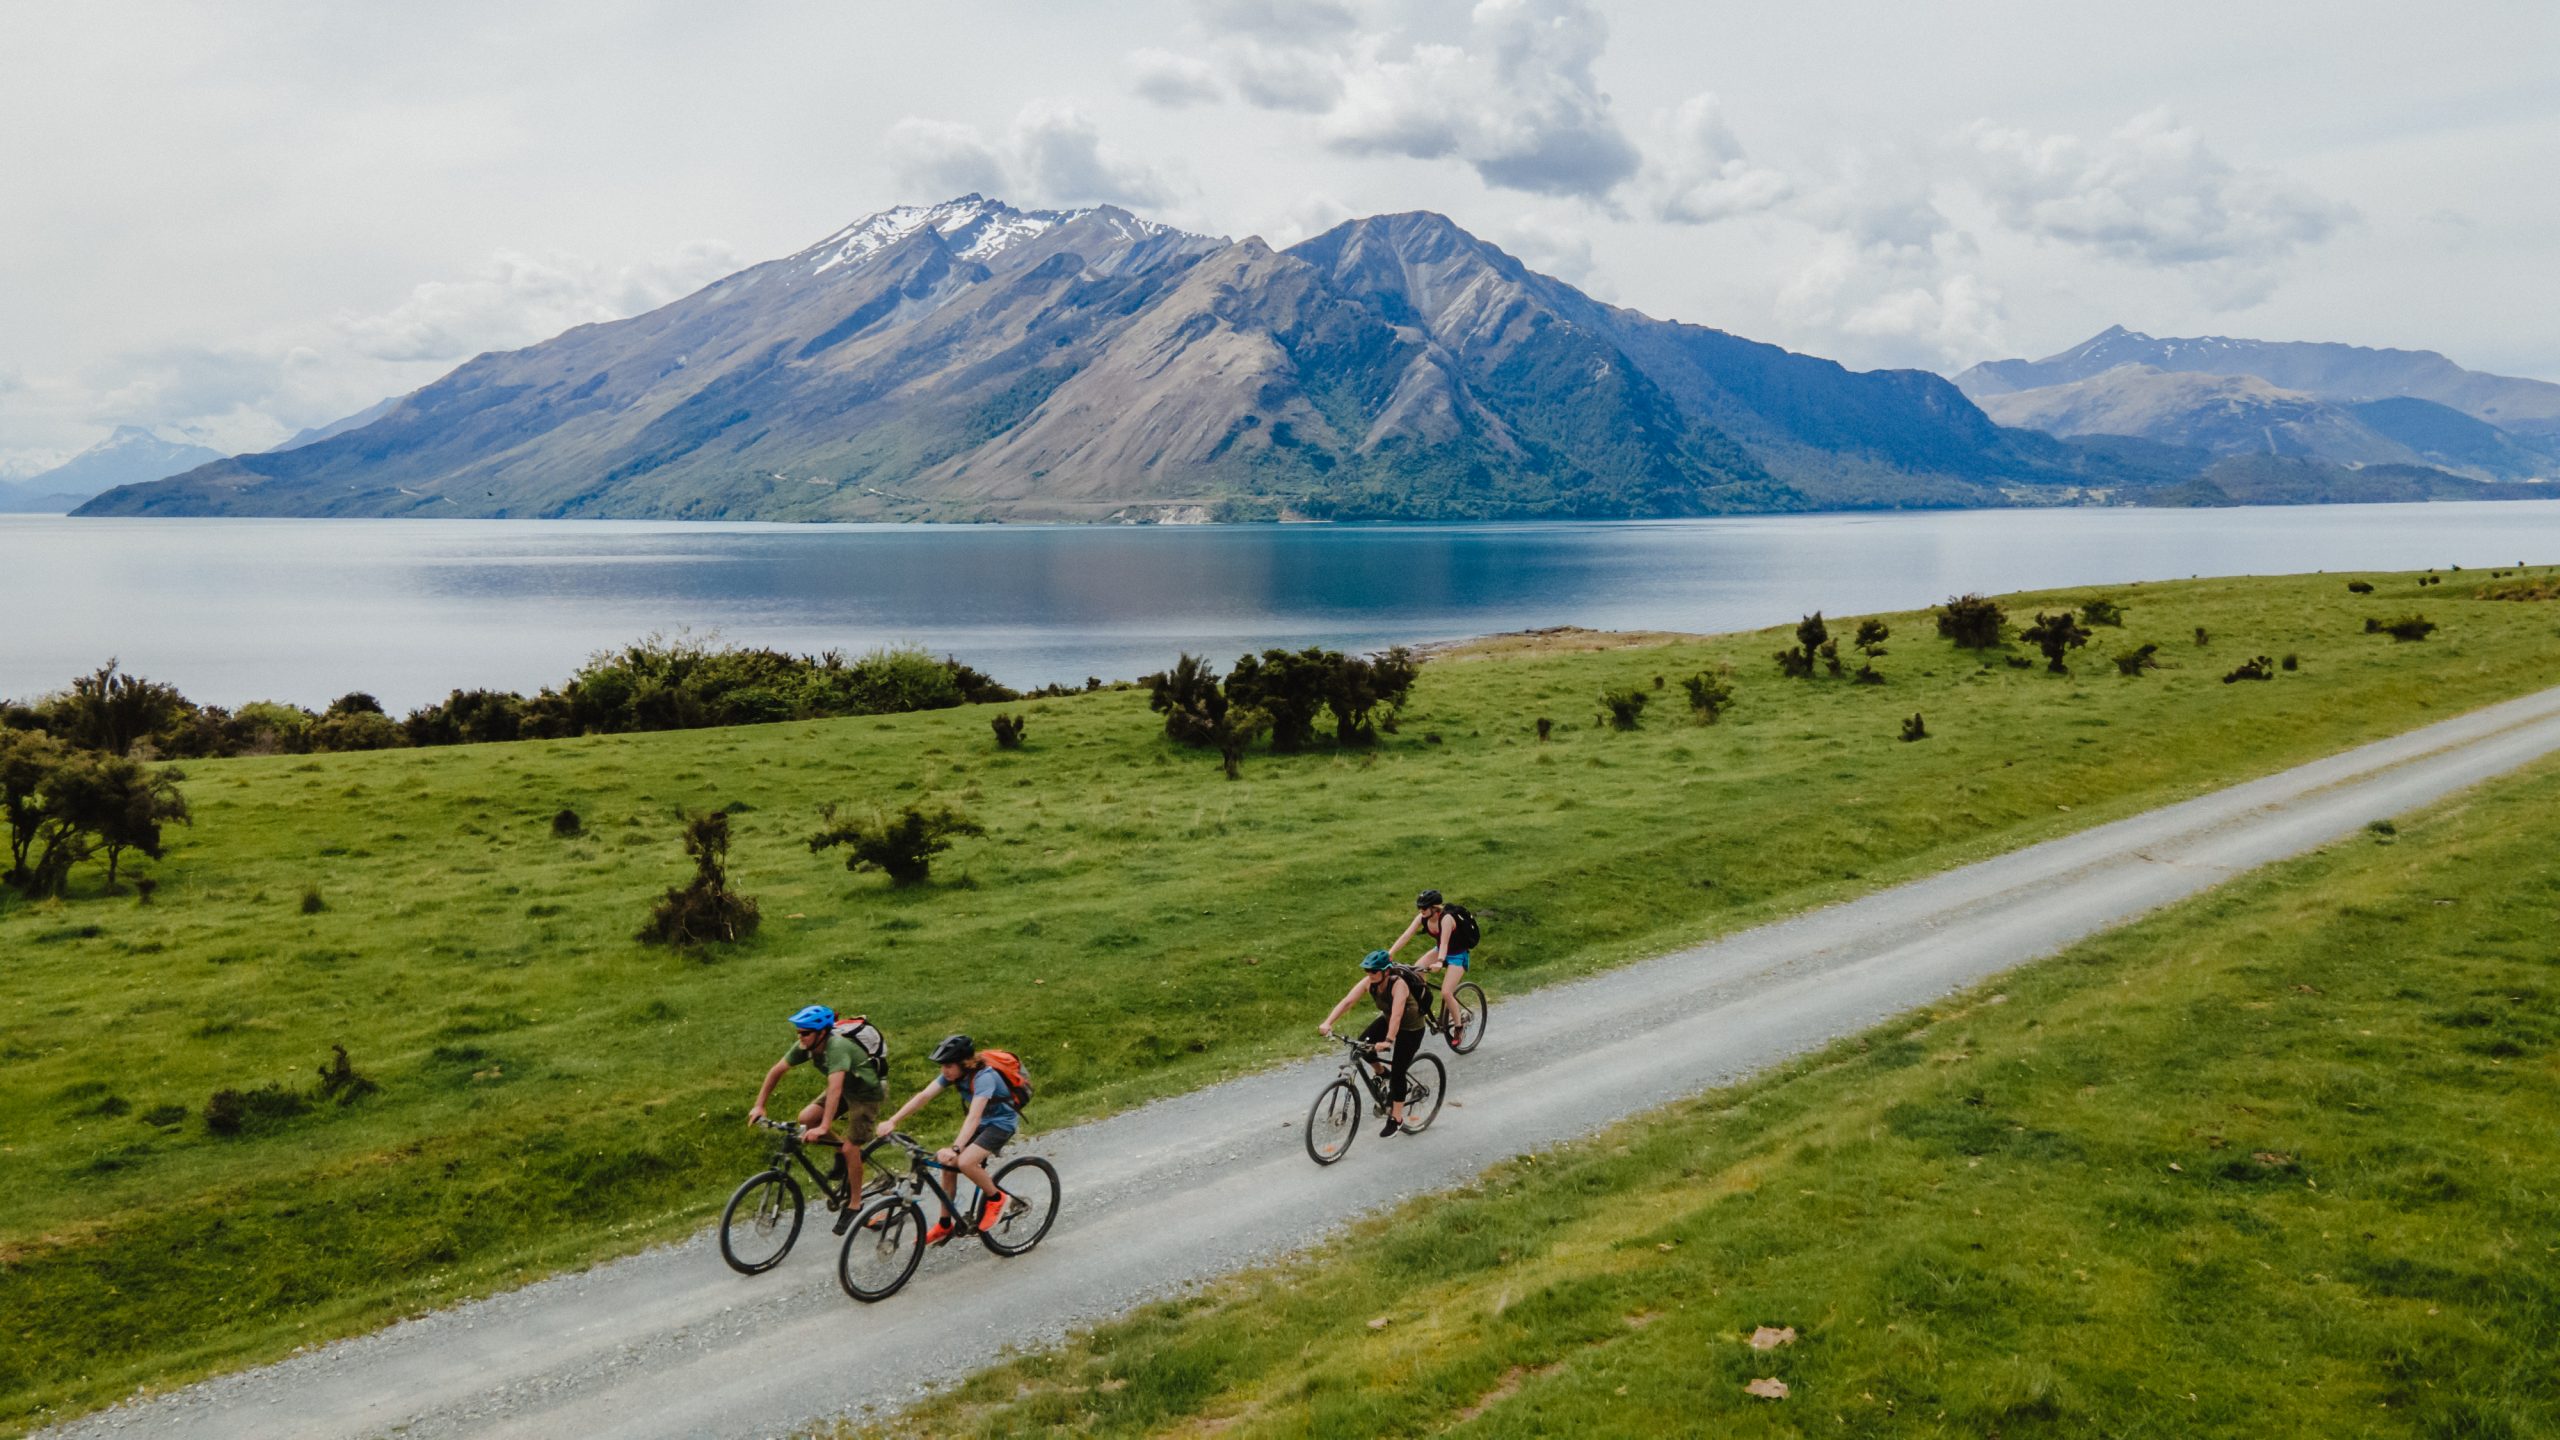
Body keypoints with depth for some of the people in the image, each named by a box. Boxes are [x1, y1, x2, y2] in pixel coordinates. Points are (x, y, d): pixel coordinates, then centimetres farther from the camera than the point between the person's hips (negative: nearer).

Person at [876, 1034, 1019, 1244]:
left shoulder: (983, 1077, -32)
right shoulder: (953, 1073, -10)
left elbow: (974, 1117, -42)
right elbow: (923, 1096, -18)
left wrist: (955, 1149, -53)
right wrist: (892, 1122, -27)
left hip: (1002, 1122, -8)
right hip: (982, 1121, 8)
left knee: (965, 1162, -26)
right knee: (948, 1163, -3)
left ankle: (996, 1198, -1)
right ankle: (944, 1225, 10)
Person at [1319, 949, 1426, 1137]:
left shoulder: (1398, 984, -35)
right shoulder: (1369, 982, -18)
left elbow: (1396, 1015, -44)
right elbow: (1347, 1001, -26)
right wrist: (1327, 1023, -38)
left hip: (1411, 1029, -6)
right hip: (1387, 1020, 6)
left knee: (1397, 1072, -7)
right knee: (1363, 1044, -15)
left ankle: (1396, 1119, 9)